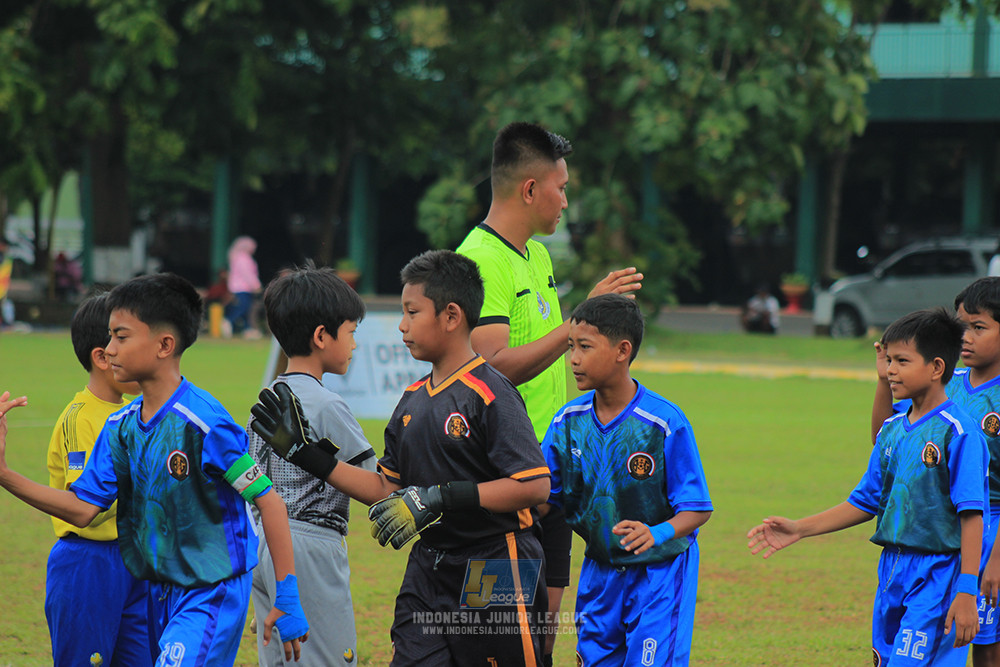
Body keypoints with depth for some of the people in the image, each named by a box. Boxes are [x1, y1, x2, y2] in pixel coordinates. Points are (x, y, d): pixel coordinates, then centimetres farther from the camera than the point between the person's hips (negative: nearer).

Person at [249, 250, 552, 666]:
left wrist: (443, 497, -23)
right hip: (427, 572, 7)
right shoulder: (413, 400, 13)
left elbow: (535, 486, -20)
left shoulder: (490, 394, -12)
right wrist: (305, 454, 13)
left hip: (494, 578, -7)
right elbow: (387, 489, 16)